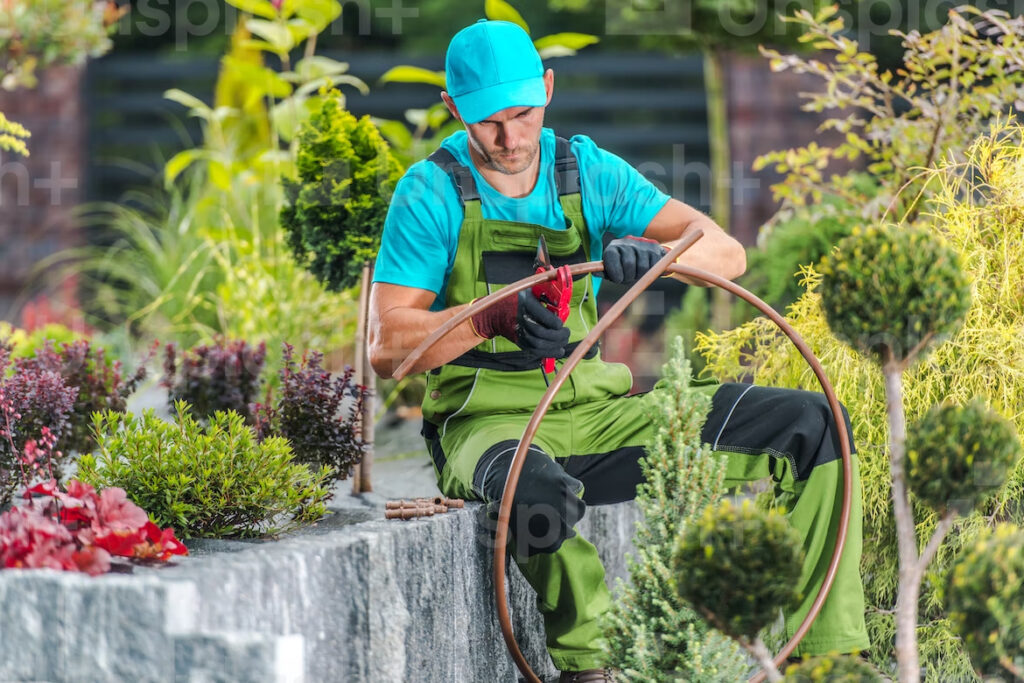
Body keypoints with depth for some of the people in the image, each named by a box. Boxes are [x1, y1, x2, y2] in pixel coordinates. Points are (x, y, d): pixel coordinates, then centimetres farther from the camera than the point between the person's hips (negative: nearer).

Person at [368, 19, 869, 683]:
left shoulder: (588, 171, 6)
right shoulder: (434, 192, -5)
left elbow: (727, 253, -2)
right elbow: (387, 348, -11)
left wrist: (656, 251, -25)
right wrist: (496, 317, -26)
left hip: (595, 411, 5)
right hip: (489, 422, -5)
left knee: (812, 425, -5)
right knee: (540, 492, -44)